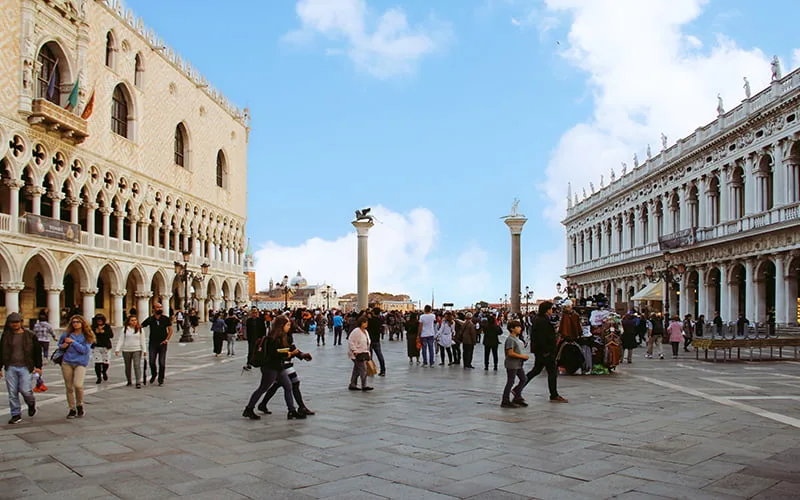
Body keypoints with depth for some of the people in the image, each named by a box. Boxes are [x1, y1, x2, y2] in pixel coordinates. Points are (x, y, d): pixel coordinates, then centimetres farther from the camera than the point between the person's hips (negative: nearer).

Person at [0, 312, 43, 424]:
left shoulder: (30, 335, 3)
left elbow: (37, 351, 6)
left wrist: (38, 366, 2)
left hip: (25, 367, -2)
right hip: (10, 367, 2)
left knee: (25, 390, -10)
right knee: (12, 393, 2)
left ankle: (31, 403, 22)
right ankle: (16, 415, 13)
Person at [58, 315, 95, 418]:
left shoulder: (87, 337, 0)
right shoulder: (66, 335, 7)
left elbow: (85, 350, -11)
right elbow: (59, 344, 24)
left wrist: (73, 342, -12)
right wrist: (63, 346, 1)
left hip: (80, 363, -3)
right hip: (67, 363, 3)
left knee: (78, 385, -19)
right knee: (69, 387, 6)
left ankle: (79, 405, 7)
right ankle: (72, 409, 20)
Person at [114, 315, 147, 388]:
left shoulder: (140, 329, 4)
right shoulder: (125, 329, 2)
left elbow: (142, 341, 6)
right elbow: (121, 340, 1)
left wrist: (144, 350, 3)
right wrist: (117, 349, -6)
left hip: (137, 350, -1)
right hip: (126, 350, 1)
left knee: (137, 366, -10)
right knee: (127, 367, 10)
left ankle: (138, 382, -11)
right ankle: (129, 381, 25)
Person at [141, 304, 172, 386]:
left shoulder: (166, 319, 0)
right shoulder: (150, 319, 1)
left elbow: (170, 330, 3)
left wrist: (166, 340, -6)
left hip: (162, 343, -1)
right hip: (152, 344, 1)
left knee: (162, 363, -1)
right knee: (152, 362, -1)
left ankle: (161, 380, 12)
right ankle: (154, 374, 28)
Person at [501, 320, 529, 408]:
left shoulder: (516, 338, 14)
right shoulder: (510, 339, -18)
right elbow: (510, 353, -25)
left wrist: (523, 357, 8)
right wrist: (522, 356, -19)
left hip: (518, 364, 10)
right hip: (511, 364, -10)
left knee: (524, 379, 14)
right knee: (510, 382, -3)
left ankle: (517, 397, 24)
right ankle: (505, 401, 5)